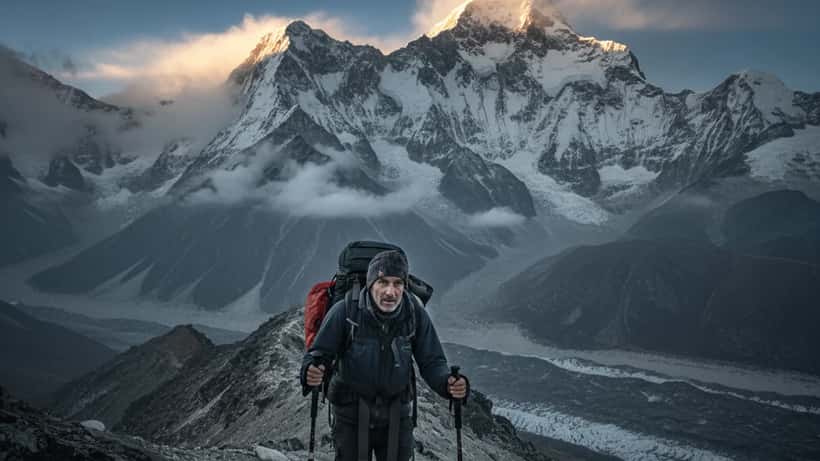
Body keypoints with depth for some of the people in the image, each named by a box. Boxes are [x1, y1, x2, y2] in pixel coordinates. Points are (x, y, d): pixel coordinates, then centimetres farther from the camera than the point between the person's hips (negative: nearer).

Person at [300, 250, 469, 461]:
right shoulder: (345, 311, -20)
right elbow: (320, 352, -12)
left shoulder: (415, 314, -13)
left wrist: (448, 384, -28)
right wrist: (310, 372, -35)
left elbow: (432, 361, -7)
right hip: (352, 414, -2)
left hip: (396, 415, 2)